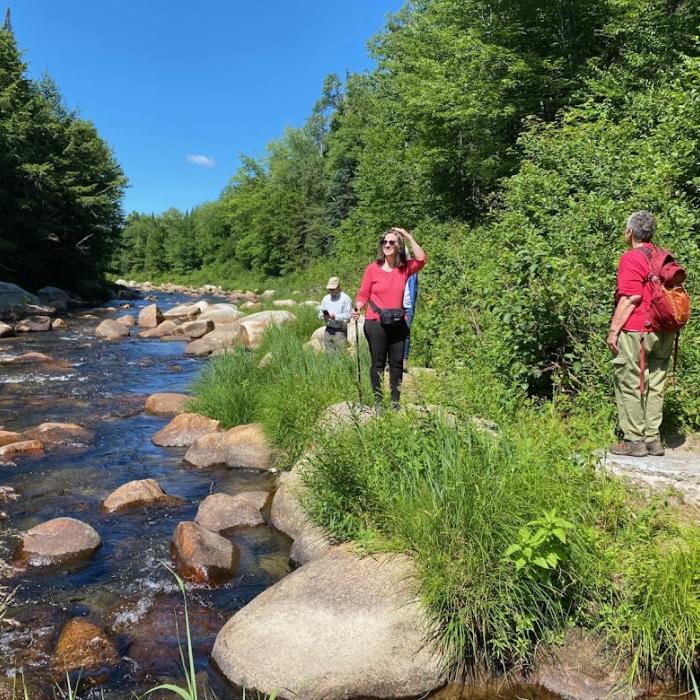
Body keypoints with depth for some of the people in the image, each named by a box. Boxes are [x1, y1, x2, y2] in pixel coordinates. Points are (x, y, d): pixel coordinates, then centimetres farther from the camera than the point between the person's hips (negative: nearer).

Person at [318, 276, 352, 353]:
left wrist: (335, 316, -22)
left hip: (340, 331, -5)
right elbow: (320, 313, 16)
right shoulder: (325, 298, 16)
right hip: (328, 330, 5)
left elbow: (348, 316, -12)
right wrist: (323, 316, -6)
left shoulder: (345, 298, -4)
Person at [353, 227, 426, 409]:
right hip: (375, 323, -3)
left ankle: (396, 400, 18)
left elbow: (421, 259, -14)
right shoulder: (373, 268, -4)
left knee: (397, 363, 8)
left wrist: (409, 237, -11)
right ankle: (377, 400, 12)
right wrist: (358, 307, -21)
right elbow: (363, 294, -1)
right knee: (378, 363, 4)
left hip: (398, 324, 3)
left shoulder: (405, 268, 3)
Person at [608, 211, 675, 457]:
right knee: (654, 386, 12)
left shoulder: (632, 258, -10)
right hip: (663, 334, 8)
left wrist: (613, 330, -12)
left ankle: (634, 441, 5)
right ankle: (653, 439, 18)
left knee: (630, 386, 1)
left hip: (635, 332, -7)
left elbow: (630, 299, -16)